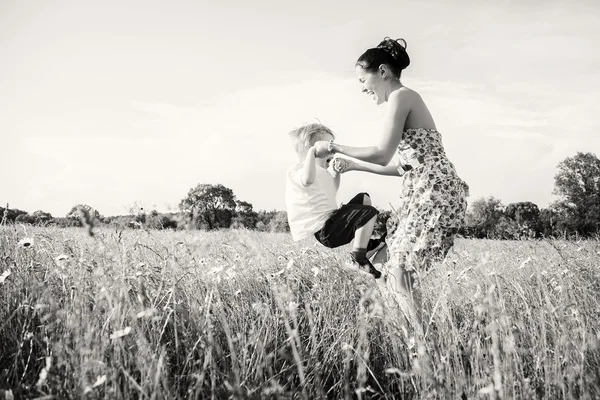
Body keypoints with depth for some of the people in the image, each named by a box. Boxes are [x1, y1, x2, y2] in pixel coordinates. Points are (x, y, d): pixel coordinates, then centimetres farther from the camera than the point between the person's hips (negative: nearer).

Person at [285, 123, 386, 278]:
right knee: (369, 213, -20)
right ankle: (359, 259, -18)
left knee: (364, 199, 25)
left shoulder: (322, 171, 19)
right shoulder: (298, 169, -15)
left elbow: (333, 191, 33)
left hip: (328, 221, 11)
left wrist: (336, 171, 22)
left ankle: (365, 241, 24)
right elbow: (307, 180, -41)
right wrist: (311, 151, -32)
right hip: (322, 230, -11)